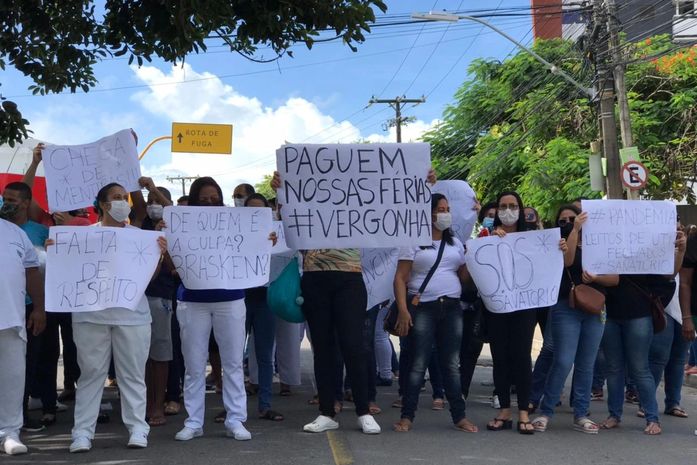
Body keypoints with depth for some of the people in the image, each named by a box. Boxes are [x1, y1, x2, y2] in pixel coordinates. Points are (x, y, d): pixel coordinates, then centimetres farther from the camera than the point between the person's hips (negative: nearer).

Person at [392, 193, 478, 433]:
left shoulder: (455, 243, 17)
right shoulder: (414, 243, 1)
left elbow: (465, 276, 13)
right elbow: (400, 278, -4)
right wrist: (403, 310, -14)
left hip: (451, 308, 4)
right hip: (422, 308, -4)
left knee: (451, 364, 6)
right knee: (418, 364, -4)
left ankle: (459, 416, 11)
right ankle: (407, 416, 3)